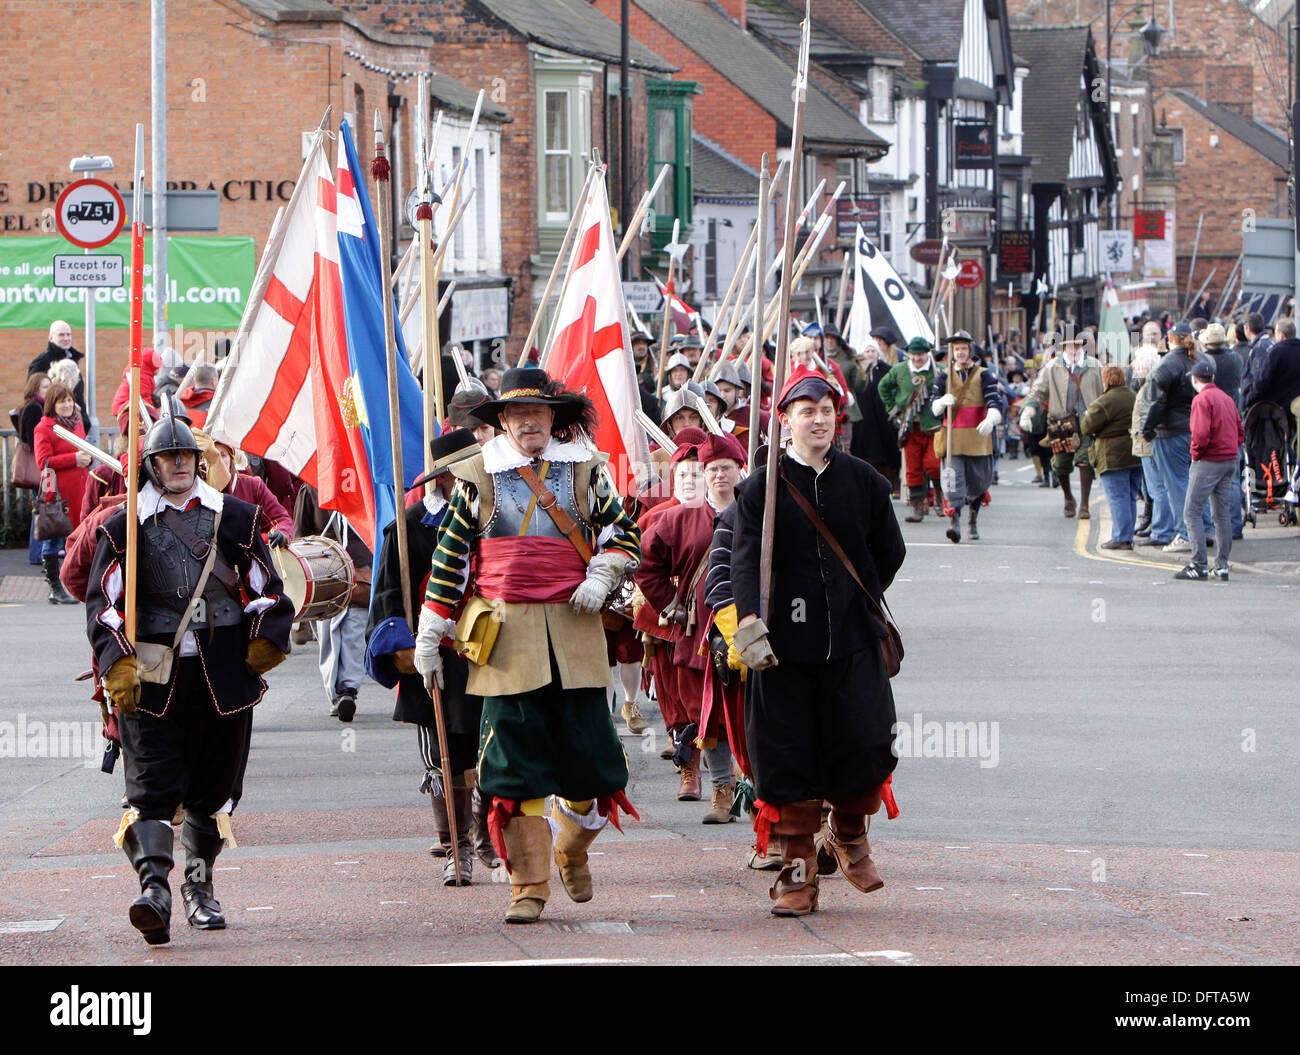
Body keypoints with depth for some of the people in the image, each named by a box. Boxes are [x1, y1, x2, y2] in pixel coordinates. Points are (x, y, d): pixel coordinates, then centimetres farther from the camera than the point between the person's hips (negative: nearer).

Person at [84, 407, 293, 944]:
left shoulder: (234, 517, 10)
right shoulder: (125, 527, 4)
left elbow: (265, 588, 15)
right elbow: (104, 602, 1)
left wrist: (262, 646, 3)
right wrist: (119, 664, -12)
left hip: (223, 672, 2)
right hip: (153, 676, -2)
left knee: (216, 785, 8)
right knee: (151, 784, -14)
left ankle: (199, 885, 26)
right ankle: (154, 888, -26)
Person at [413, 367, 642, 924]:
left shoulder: (586, 470, 10)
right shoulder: (478, 476, 7)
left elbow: (624, 532, 18)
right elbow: (450, 555, 10)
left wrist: (601, 576, -2)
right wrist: (429, 636, 8)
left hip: (573, 626, 1)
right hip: (506, 634, -1)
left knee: (589, 750, -2)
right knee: (514, 758, -5)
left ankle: (571, 849, 27)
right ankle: (528, 884, 2)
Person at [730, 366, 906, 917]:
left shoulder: (863, 480, 8)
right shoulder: (763, 486, 0)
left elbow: (890, 552, 19)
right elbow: (745, 559, -11)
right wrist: (750, 623, -24)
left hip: (853, 641, 2)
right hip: (786, 643, -2)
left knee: (866, 743, -5)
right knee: (787, 753, -2)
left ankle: (848, 835, 23)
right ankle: (798, 871, 8)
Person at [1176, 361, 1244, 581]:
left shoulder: (1202, 399, -11)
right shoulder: (1227, 398, 14)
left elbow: (1201, 433, -21)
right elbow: (1240, 431, 18)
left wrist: (1195, 454, -6)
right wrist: (1232, 449, 16)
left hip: (1209, 462, -8)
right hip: (1230, 460, 8)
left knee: (1192, 513, -5)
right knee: (1221, 514, 12)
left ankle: (1198, 565, -12)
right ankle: (1222, 566, 10)